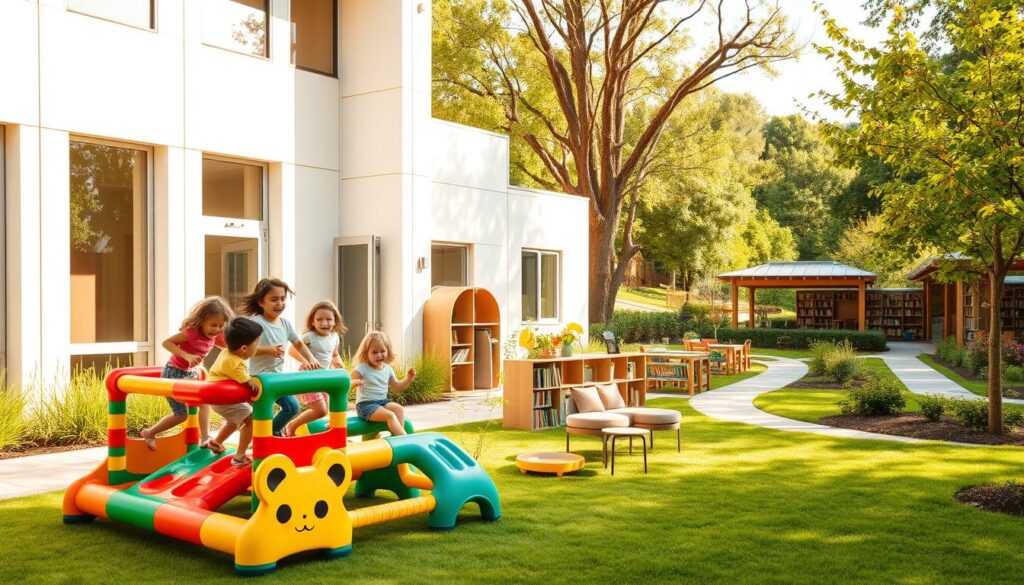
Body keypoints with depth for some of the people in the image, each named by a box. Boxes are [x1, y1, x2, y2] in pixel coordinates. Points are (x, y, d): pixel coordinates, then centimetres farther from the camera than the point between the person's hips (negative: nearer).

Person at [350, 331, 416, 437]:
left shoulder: (388, 369, 9)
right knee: (390, 415, -28)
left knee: (399, 409, -22)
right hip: (366, 404, -6)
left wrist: (408, 379, 5)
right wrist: (355, 382, -42)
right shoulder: (361, 368, -9)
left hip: (382, 401, 6)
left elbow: (397, 387, 20)